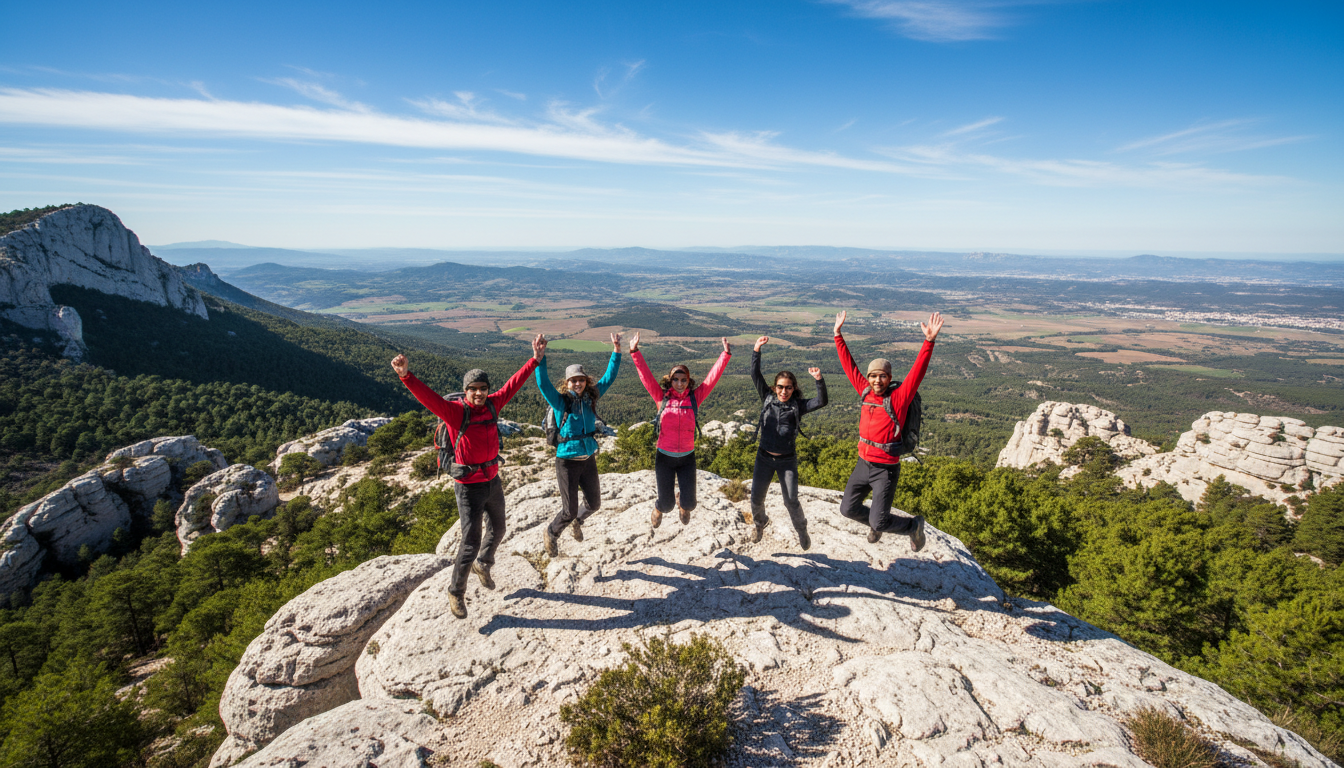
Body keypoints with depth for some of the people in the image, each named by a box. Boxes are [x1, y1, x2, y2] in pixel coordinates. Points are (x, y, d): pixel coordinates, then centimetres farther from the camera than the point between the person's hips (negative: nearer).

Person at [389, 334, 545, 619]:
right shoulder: (455, 411, -18)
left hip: (493, 481, 6)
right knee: (471, 542, -3)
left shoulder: (492, 404, -4)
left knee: (497, 529, 24)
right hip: (469, 486, -6)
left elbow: (513, 384, 4)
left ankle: (482, 565, 54)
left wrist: (535, 360, 4)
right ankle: (456, 592, 20)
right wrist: (407, 377, -49)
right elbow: (428, 397, -32)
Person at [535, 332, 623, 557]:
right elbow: (543, 384, -25)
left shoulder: (591, 398, 1)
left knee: (594, 503, 17)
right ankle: (551, 534, 32)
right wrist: (540, 358, -37)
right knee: (569, 511, 1)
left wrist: (616, 351, -2)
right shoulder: (561, 402, -11)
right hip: (567, 462, -5)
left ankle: (577, 522, 50)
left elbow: (609, 377, 4)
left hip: (589, 460, 5)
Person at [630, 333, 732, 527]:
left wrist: (726, 355, -11)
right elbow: (645, 376, -10)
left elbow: (713, 376, -6)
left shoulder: (695, 398, -3)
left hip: (687, 458, 1)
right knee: (666, 504, 6)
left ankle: (682, 505, 40)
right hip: (664, 457, -1)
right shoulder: (662, 398, -4)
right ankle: (658, 509, 46)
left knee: (689, 503, 0)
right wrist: (635, 352, -18)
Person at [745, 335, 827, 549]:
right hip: (764, 457, 2)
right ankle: (759, 522, 42)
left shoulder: (798, 406, -5)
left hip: (787, 460, -2)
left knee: (791, 501, -4)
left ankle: (802, 531, 25)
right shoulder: (767, 399, 0)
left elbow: (821, 402, -19)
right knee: (756, 498, 10)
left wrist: (819, 380, -34)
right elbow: (755, 375, -7)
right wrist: (756, 350, -16)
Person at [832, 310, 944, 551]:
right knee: (848, 509, 13)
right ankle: (876, 523, 44)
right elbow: (849, 365, 6)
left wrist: (929, 342, -38)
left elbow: (917, 372, -25)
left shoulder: (899, 397, -14)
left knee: (878, 522, -5)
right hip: (863, 464, 6)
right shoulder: (865, 392, -1)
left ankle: (913, 525, 26)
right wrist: (838, 336, 8)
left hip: (886, 469, -5)